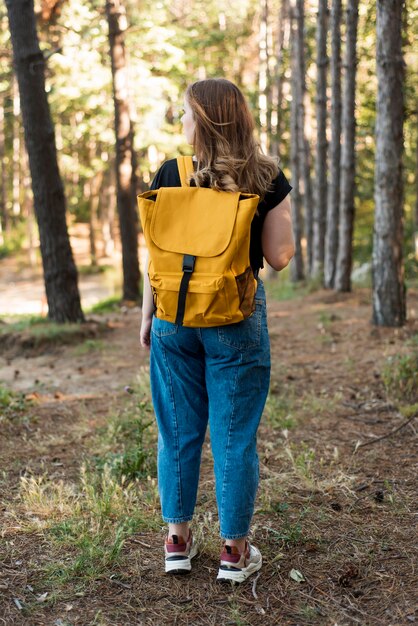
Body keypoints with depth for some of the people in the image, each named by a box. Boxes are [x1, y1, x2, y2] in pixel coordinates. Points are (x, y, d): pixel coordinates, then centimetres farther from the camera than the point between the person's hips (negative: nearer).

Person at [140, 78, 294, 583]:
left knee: (178, 430, 13)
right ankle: (234, 550, 16)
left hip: (175, 315, 1)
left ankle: (177, 541, 22)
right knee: (235, 435, 6)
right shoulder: (267, 180, -5)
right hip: (238, 318, -1)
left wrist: (147, 317, 9)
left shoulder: (170, 175, -4)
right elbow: (279, 257, -3)